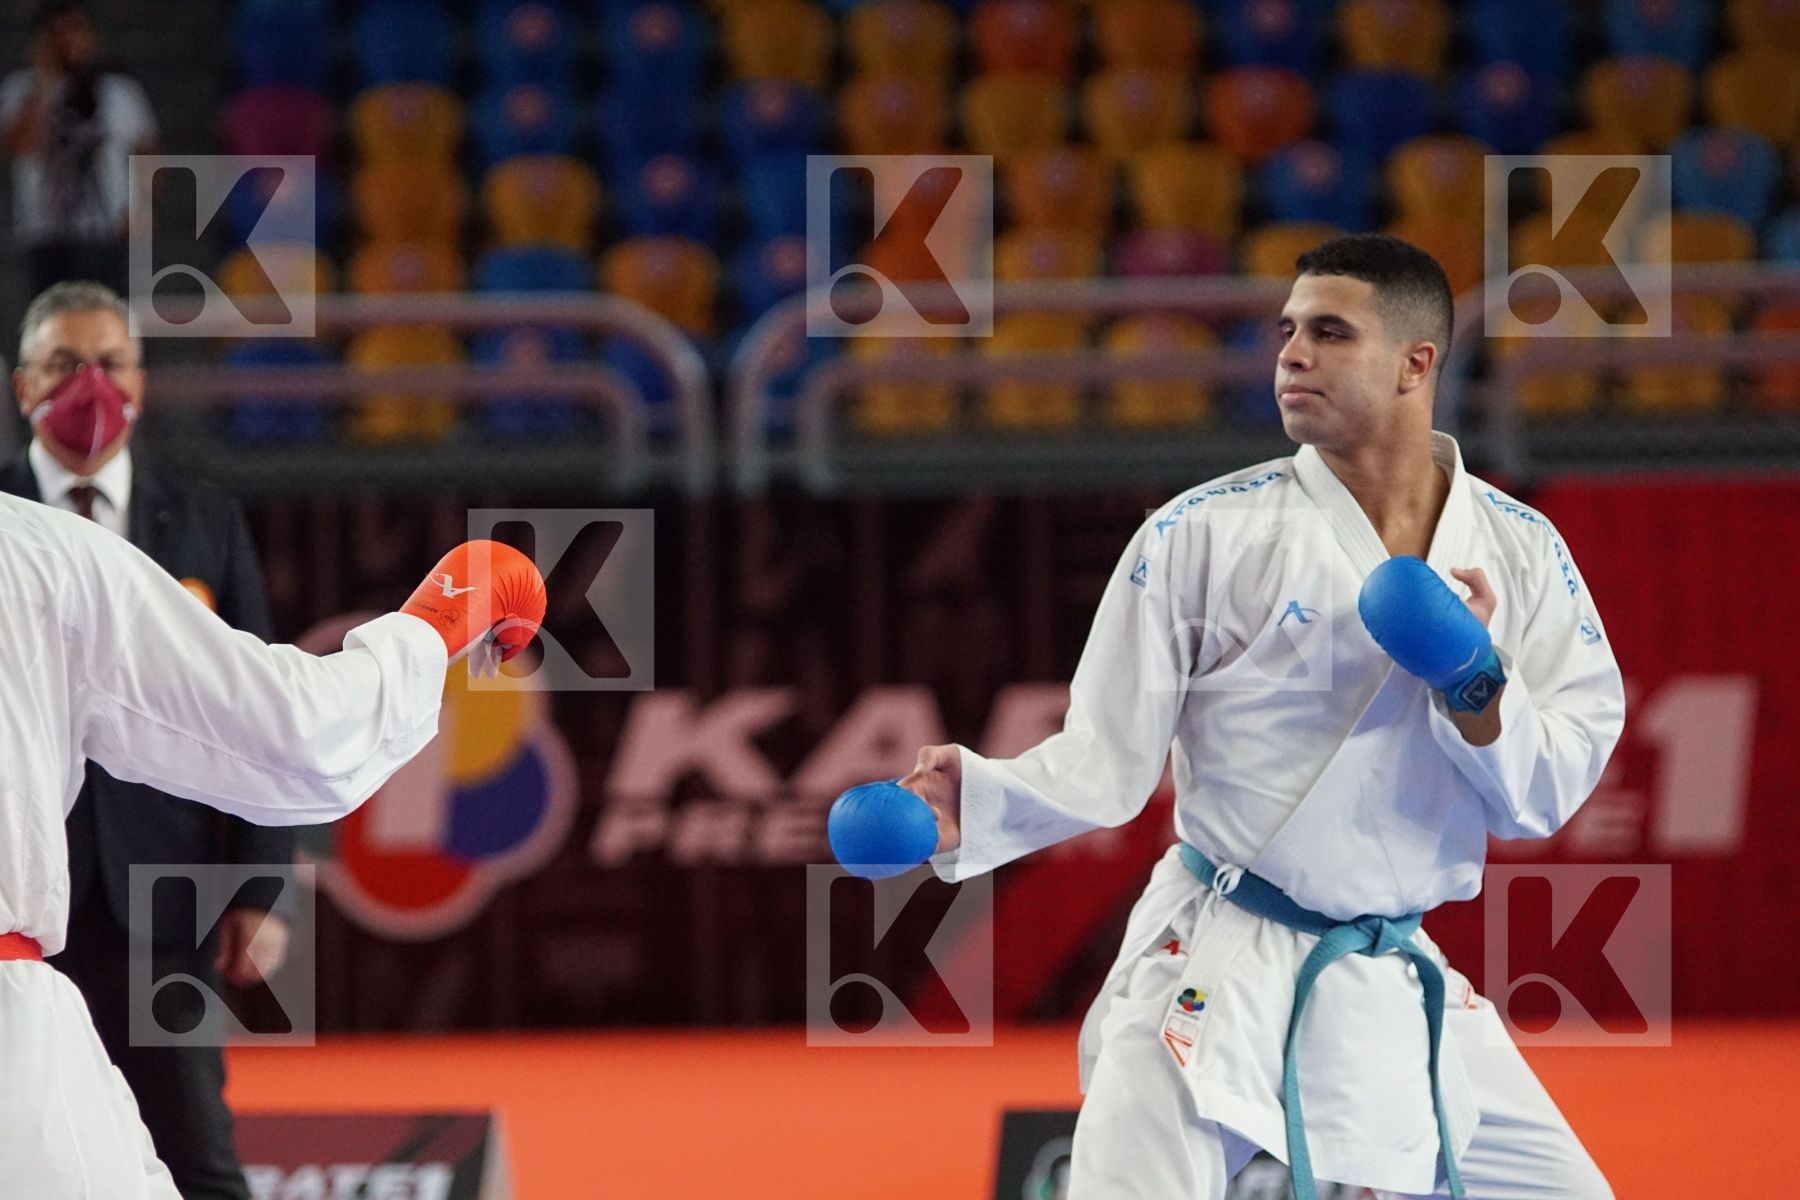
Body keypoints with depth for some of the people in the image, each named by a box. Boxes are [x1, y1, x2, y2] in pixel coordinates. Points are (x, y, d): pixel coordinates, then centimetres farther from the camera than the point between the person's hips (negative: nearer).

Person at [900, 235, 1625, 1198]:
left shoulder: (1519, 551, 3)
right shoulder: (1206, 534, -6)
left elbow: (1549, 794, 1)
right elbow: (1105, 760, -4)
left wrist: (1478, 688, -17)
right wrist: (978, 807, -22)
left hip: (1397, 990, 4)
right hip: (1213, 971, -4)